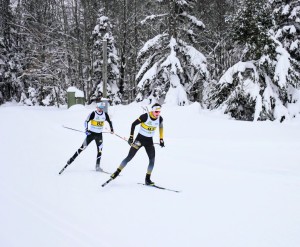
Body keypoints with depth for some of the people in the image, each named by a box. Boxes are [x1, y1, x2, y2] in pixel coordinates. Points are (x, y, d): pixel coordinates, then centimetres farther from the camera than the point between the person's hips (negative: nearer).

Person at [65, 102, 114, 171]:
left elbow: (109, 122, 17)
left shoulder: (105, 115, -1)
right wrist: (86, 129, -24)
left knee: (100, 150, 1)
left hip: (99, 134, 4)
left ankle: (97, 166, 8)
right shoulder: (93, 114, -14)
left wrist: (111, 129, 11)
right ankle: (72, 159, 5)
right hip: (91, 133, -4)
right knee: (83, 147, -5)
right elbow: (86, 121, -13)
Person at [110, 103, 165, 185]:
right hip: (140, 138, -4)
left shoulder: (160, 118, -6)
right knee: (129, 157, -5)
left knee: (152, 159, -6)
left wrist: (161, 139, 16)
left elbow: (161, 127, 15)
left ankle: (147, 179, 4)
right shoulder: (145, 116, -21)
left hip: (149, 141, 4)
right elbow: (134, 124, -13)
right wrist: (131, 137, -16)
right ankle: (117, 172, 6)